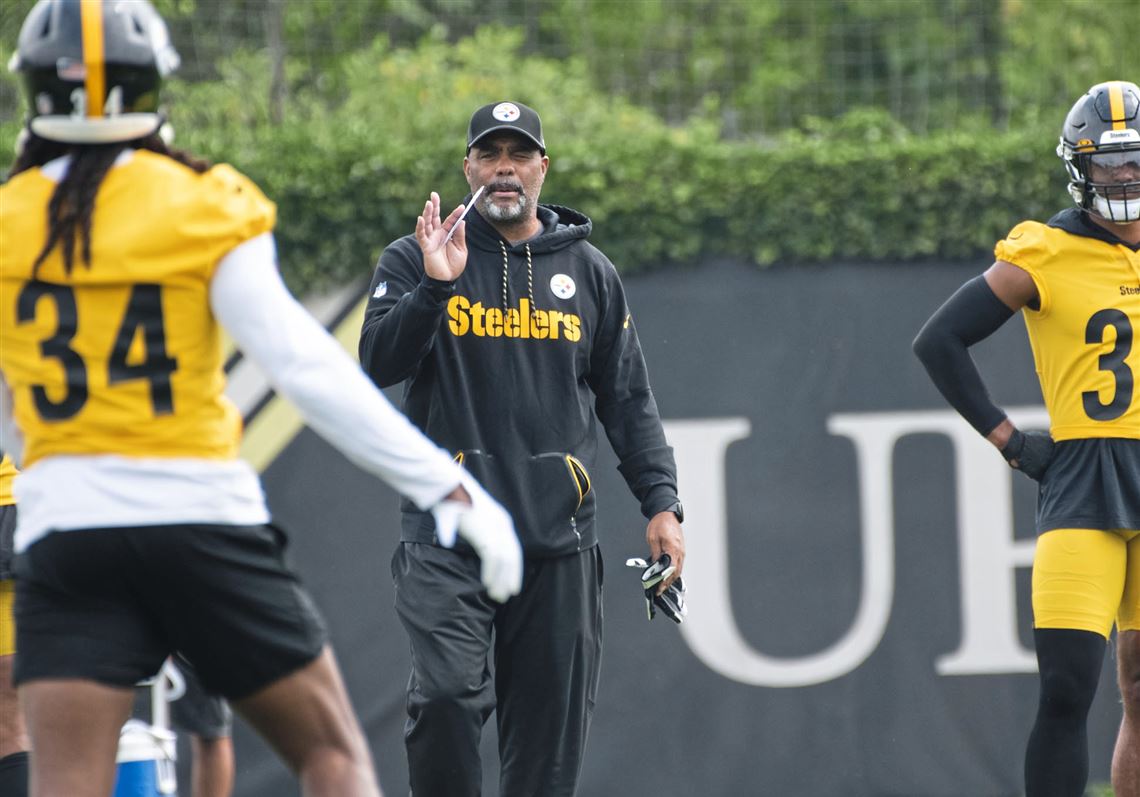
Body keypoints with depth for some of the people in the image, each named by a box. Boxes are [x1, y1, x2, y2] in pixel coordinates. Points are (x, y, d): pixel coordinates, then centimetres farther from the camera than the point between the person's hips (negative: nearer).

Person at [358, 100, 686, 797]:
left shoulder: (589, 272, 14)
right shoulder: (414, 261, 7)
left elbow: (628, 400, 15)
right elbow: (378, 365, -6)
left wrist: (662, 504, 6)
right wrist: (435, 286, -19)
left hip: (559, 537, 2)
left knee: (549, 738, 0)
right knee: (446, 695, -21)